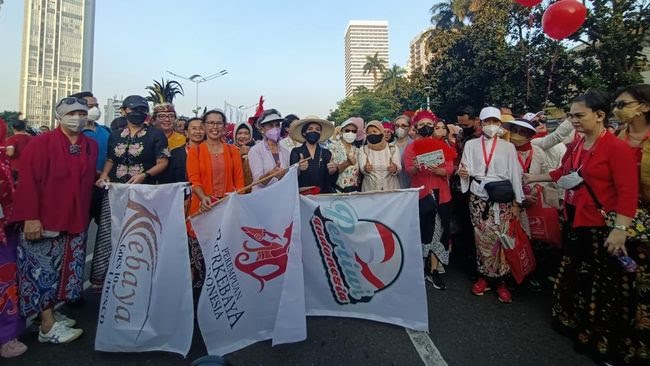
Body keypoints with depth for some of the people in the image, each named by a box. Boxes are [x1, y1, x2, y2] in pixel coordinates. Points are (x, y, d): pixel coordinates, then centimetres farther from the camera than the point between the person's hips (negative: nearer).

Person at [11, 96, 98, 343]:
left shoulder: (91, 146, 8)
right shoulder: (41, 143, -7)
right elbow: (28, 180, -14)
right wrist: (30, 217, -18)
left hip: (76, 220, 5)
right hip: (44, 219, -5)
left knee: (63, 271, 12)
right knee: (43, 271, 2)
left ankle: (49, 312, 27)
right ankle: (48, 327, 8)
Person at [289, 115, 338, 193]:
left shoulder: (326, 153, 10)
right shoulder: (296, 152, 5)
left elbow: (332, 181, 5)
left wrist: (332, 171, -15)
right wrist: (298, 169, -24)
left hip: (324, 194, 2)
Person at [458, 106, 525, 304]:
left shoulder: (508, 147, 7)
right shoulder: (471, 144, 9)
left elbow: (515, 175, 3)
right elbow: (466, 169, 7)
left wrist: (517, 202, -2)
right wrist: (463, 172, -18)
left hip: (502, 199, -1)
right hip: (478, 198, 1)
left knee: (500, 238, -4)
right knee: (481, 237, 3)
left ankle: (501, 280, 10)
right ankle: (483, 275, 17)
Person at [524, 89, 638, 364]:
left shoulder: (617, 148, -17)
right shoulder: (575, 146, 5)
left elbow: (628, 193, -20)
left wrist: (620, 229, -24)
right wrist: (533, 178, 25)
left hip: (601, 227, -7)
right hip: (573, 221, 7)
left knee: (602, 284, 8)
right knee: (573, 274, 20)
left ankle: (602, 341, 27)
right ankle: (572, 322, 40)